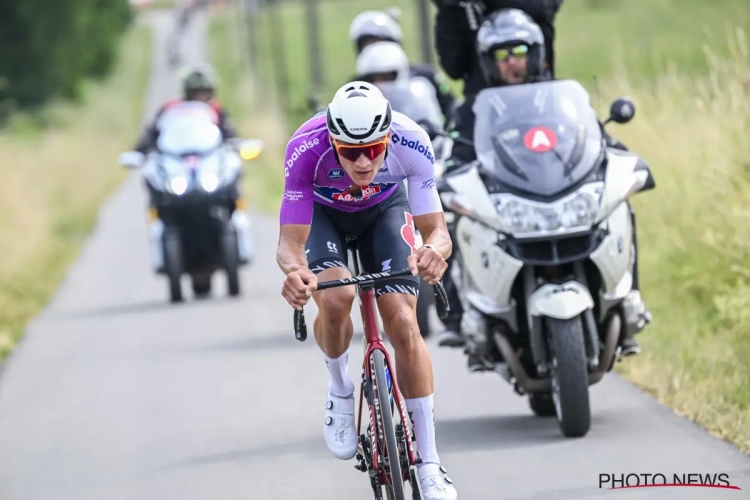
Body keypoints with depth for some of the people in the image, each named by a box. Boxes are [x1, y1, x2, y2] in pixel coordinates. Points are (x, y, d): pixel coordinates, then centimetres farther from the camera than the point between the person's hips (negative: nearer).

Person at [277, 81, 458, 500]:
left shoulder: (411, 143, -36)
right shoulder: (306, 149, -39)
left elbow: (437, 230, -34)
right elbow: (290, 242, -36)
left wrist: (435, 250, -58)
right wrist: (294, 270, -60)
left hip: (385, 207, 1)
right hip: (322, 212, -1)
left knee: (404, 323, -13)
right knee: (335, 297, -30)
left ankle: (431, 466, -5)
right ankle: (341, 392, 2)